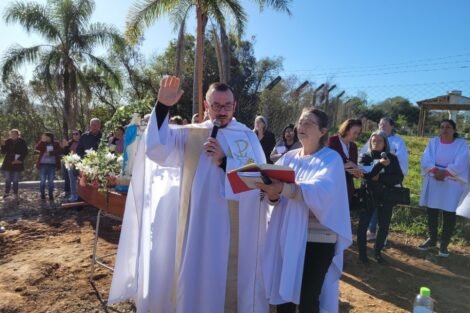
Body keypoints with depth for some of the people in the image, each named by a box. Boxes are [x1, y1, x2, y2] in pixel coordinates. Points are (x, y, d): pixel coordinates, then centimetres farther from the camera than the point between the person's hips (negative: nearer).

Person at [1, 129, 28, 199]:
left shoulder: (22, 142, -1)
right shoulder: (7, 141, 3)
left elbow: (25, 152, -1)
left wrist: (20, 160, -10)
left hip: (18, 164, -1)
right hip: (8, 163, 1)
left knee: (16, 180, 4)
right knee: (8, 179, 5)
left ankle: (15, 194, 12)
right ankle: (7, 192, 18)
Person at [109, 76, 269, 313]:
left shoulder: (248, 137, 4)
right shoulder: (190, 135, 6)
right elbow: (157, 149, -10)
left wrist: (224, 162, -18)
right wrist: (162, 106, -18)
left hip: (241, 231, 0)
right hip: (202, 230, 1)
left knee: (237, 285, 11)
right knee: (200, 285, 12)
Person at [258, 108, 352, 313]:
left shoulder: (331, 159, -6)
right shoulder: (288, 157, 9)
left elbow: (321, 191, -25)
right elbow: (275, 187, 0)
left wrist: (283, 188, -39)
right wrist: (272, 194, -24)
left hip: (317, 238, -4)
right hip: (287, 235, 4)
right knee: (283, 293, 10)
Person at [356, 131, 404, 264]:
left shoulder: (392, 158, 4)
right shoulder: (365, 157, 0)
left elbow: (399, 178, -4)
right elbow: (365, 174, -16)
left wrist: (380, 177, -16)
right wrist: (380, 164, -29)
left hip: (386, 196, 2)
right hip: (368, 195, -2)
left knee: (384, 226, 8)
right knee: (363, 224, -3)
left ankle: (378, 252, 26)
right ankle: (362, 252, 12)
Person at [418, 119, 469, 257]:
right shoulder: (433, 142, 5)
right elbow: (426, 159, -6)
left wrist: (444, 173, -22)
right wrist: (435, 171, -21)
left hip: (452, 184, -2)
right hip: (433, 182, 3)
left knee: (448, 214, 0)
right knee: (431, 212, 9)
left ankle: (444, 244, 12)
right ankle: (432, 239, 25)